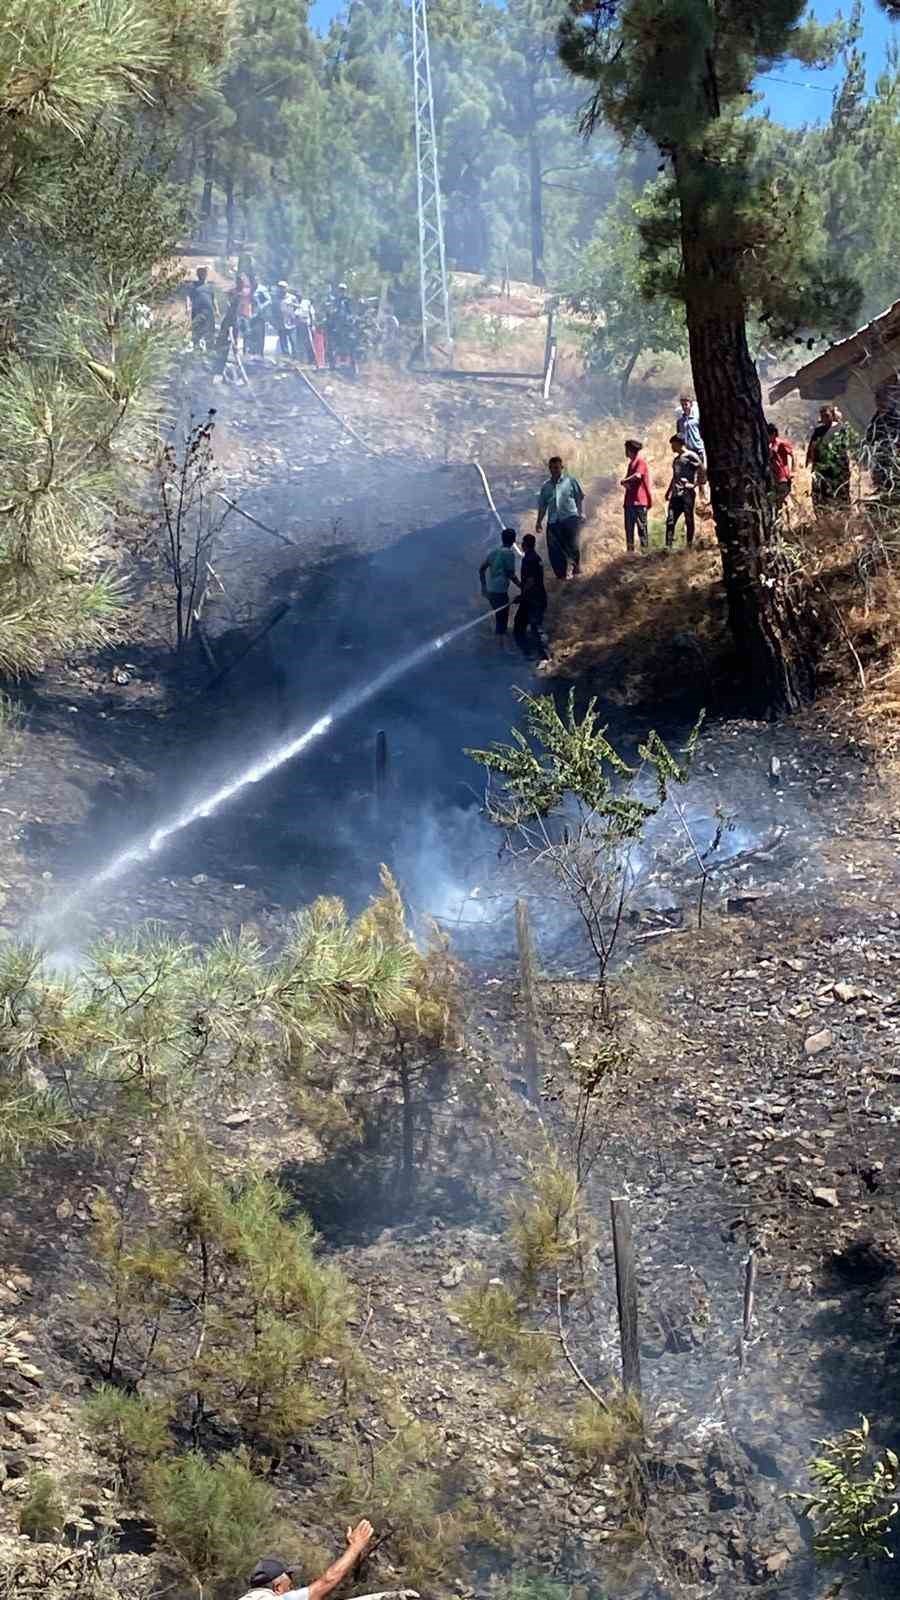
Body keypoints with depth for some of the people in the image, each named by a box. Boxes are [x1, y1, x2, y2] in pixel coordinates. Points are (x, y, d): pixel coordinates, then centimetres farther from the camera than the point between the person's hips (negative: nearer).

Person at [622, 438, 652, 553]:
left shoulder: (640, 461, -8)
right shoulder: (632, 462, 21)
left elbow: (637, 475, -23)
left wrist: (624, 481, -9)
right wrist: (625, 482, -4)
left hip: (639, 501, -9)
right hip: (630, 501, 9)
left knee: (641, 526, -7)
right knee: (629, 527, 9)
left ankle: (644, 549, -5)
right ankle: (630, 551, 13)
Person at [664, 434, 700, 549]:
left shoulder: (691, 456, -2)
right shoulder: (676, 458, 22)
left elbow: (701, 472, -7)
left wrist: (695, 485, -15)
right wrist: (669, 491, 23)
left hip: (687, 493, -7)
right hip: (676, 494, 7)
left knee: (689, 520, -2)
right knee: (670, 521, -3)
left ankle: (689, 546, 3)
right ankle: (668, 547, -5)